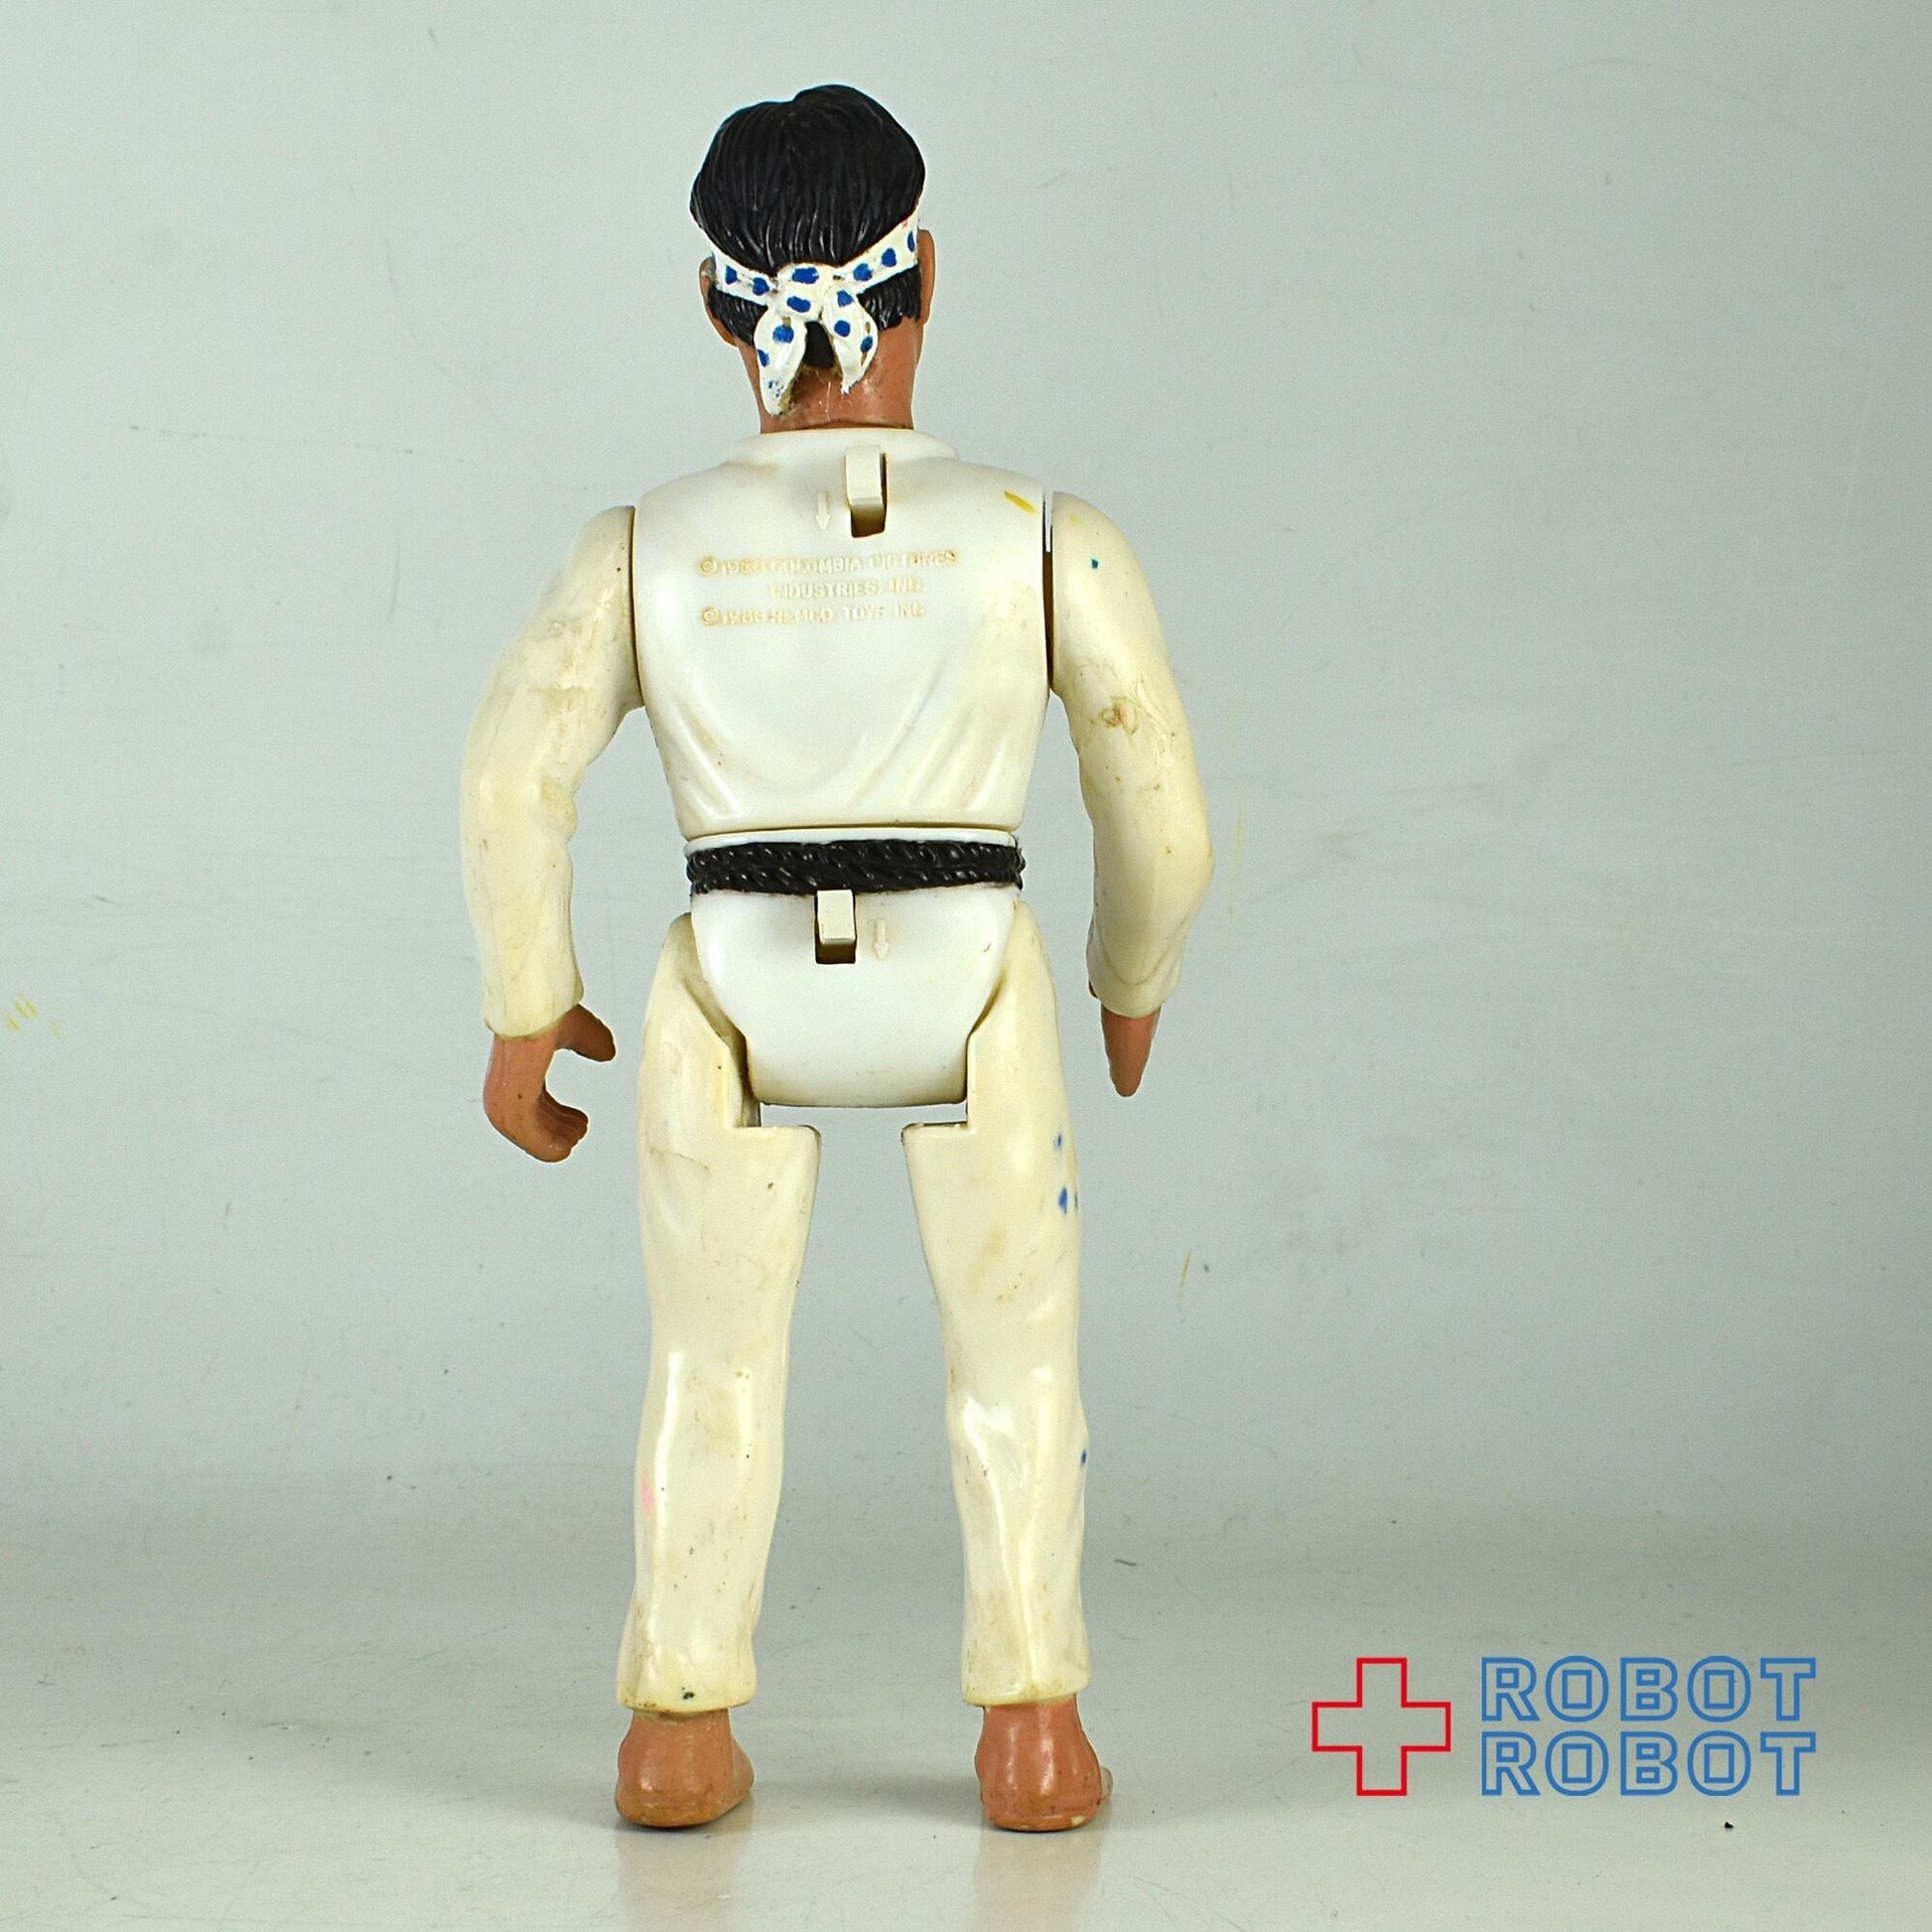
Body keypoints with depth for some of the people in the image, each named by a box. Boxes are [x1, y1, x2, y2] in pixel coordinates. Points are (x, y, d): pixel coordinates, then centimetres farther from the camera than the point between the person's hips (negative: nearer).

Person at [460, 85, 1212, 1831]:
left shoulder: (646, 546, -4)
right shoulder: (1050, 540, -7)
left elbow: (513, 782, -10)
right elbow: (1164, 816, -3)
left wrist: (528, 1018, 2)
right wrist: (1135, 985, 15)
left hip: (734, 993, 1)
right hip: (970, 989, -1)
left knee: (714, 1363, 21)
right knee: (1018, 1354, 19)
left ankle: (680, 1730, 22)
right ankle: (1032, 1730, 19)